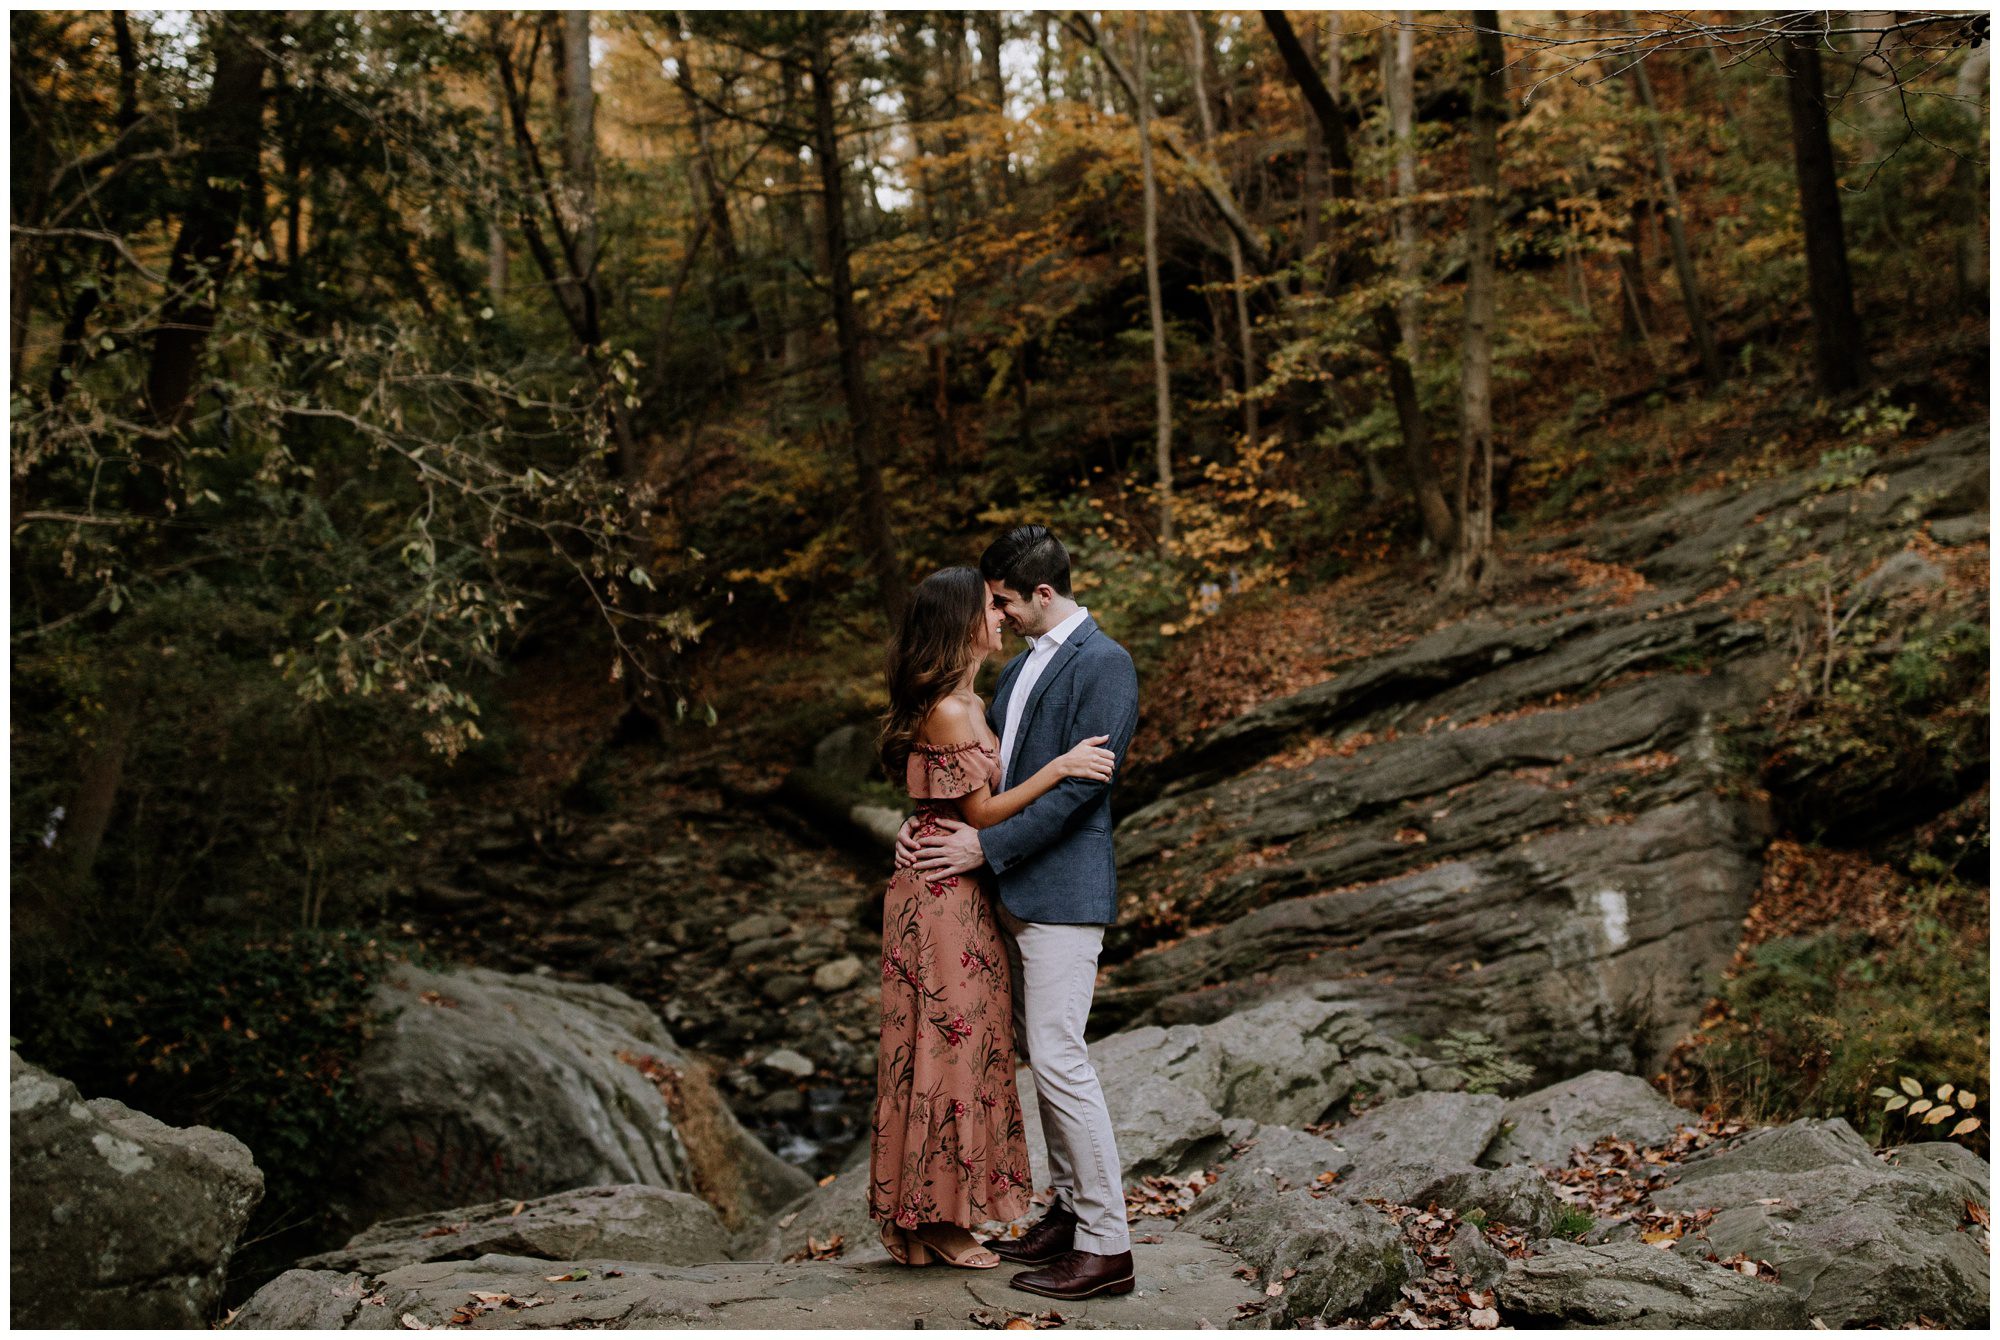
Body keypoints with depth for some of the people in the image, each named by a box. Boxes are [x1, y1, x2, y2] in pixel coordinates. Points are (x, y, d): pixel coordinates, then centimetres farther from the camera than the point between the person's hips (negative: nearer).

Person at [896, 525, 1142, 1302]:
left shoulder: (1104, 666, -13)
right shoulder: (1022, 665, 16)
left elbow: (1080, 785, -19)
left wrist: (985, 846, -18)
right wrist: (925, 822, 0)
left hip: (1063, 892, -9)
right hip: (1016, 890, 9)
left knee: (1058, 1058, -10)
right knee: (1040, 1054, 15)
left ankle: (1106, 1246, -2)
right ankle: (1071, 1209, 27)